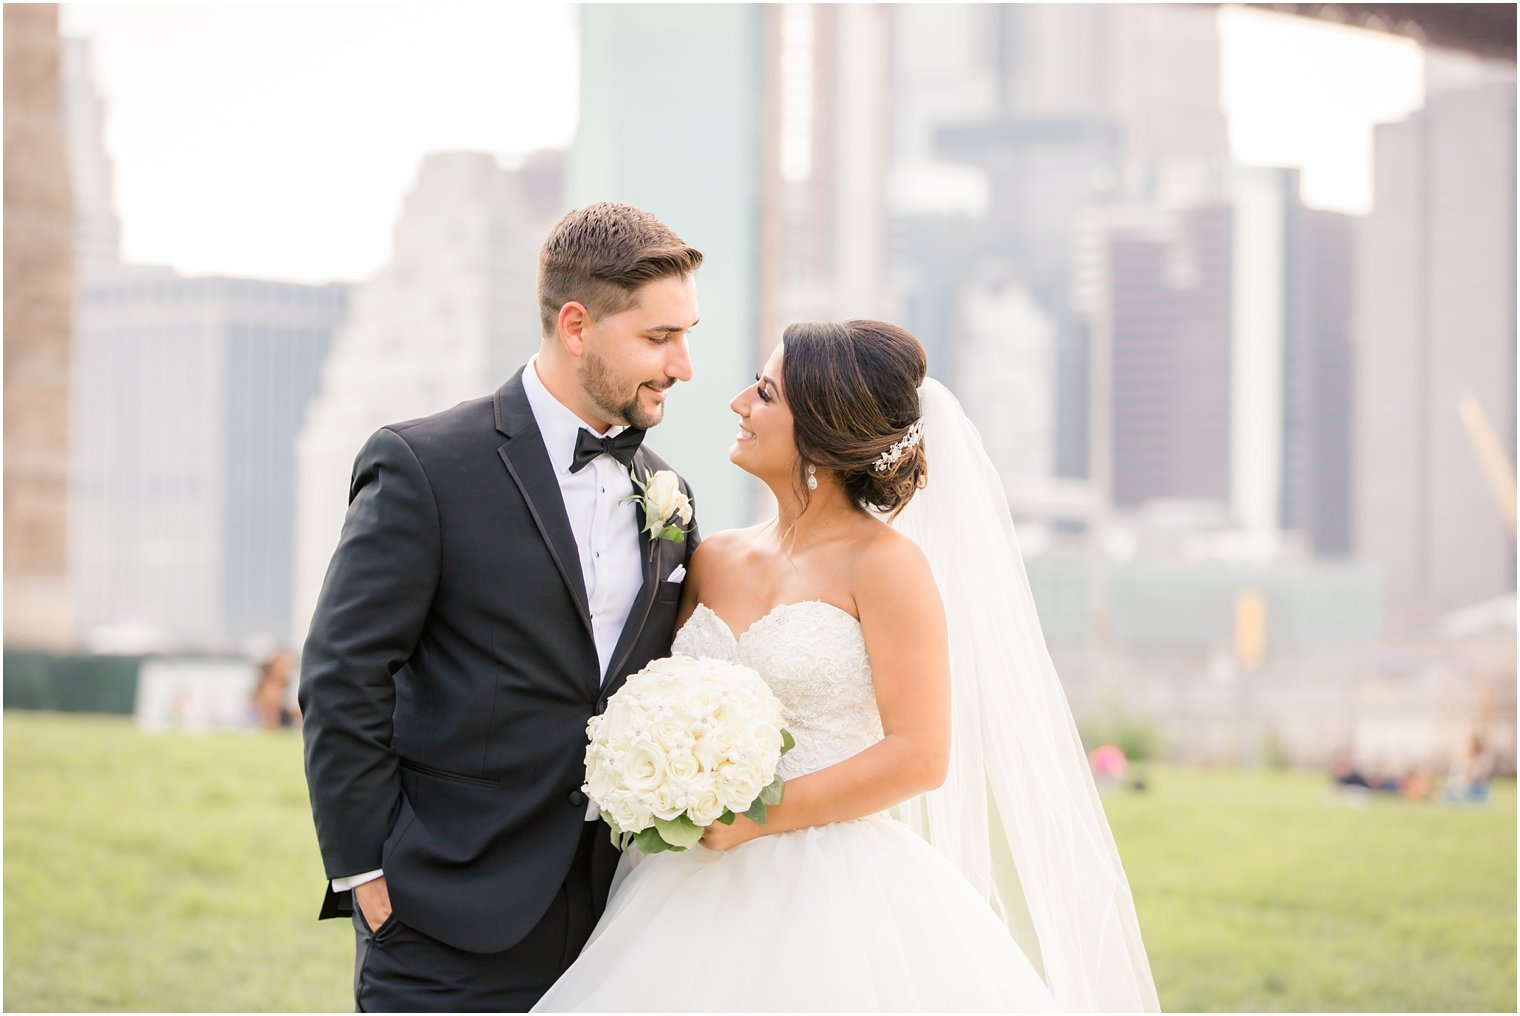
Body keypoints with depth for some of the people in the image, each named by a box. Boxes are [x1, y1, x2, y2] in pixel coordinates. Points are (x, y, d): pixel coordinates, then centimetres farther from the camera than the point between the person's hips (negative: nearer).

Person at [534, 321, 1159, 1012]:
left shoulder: (883, 562, -7)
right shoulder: (716, 560, 11)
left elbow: (920, 755, -13)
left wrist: (754, 818, -15)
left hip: (837, 896, -5)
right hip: (703, 896, 5)